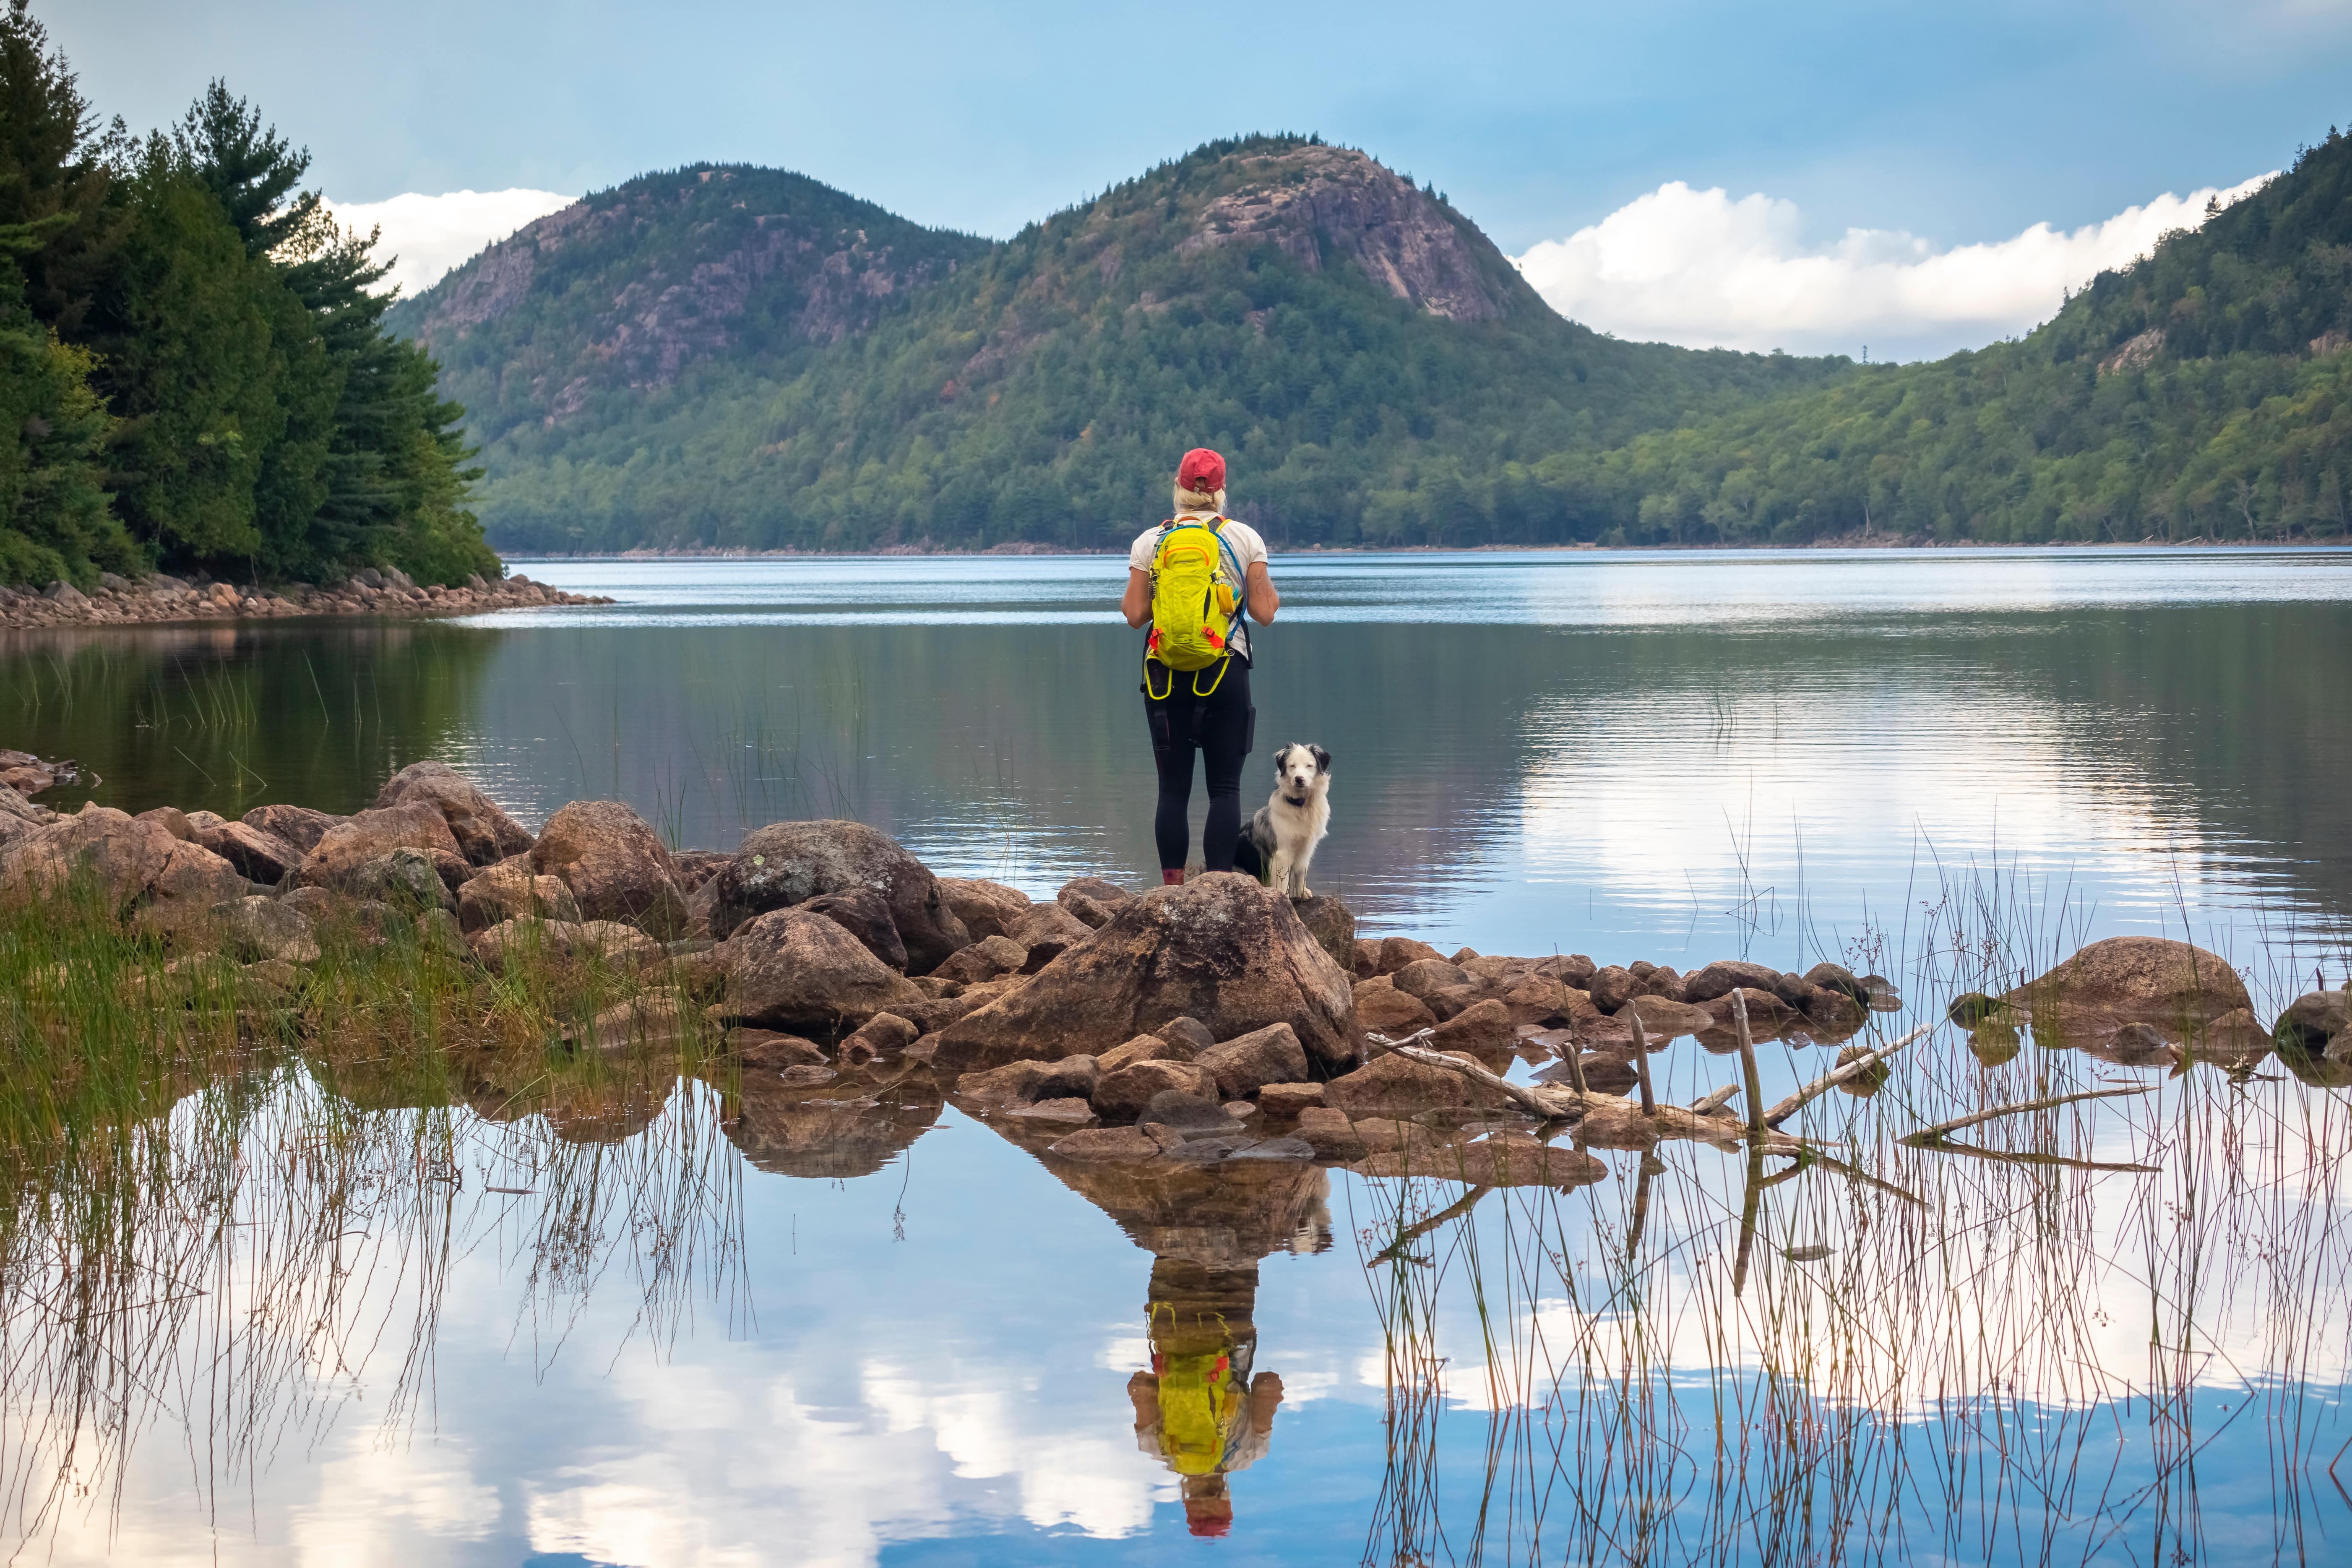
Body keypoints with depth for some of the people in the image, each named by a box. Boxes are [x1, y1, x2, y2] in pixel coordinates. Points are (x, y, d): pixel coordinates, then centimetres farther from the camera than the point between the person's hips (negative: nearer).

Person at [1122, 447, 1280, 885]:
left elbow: (1135, 615, -1)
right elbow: (1264, 612, -1)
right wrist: (1272, 595, 21)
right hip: (1225, 673, -1)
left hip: (1166, 675, 1)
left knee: (1173, 788, 5)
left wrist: (1127, 602, 22)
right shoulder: (1244, 538, 0)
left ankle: (1173, 890, 1)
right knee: (1225, 787, 1)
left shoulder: (1150, 541, 2)